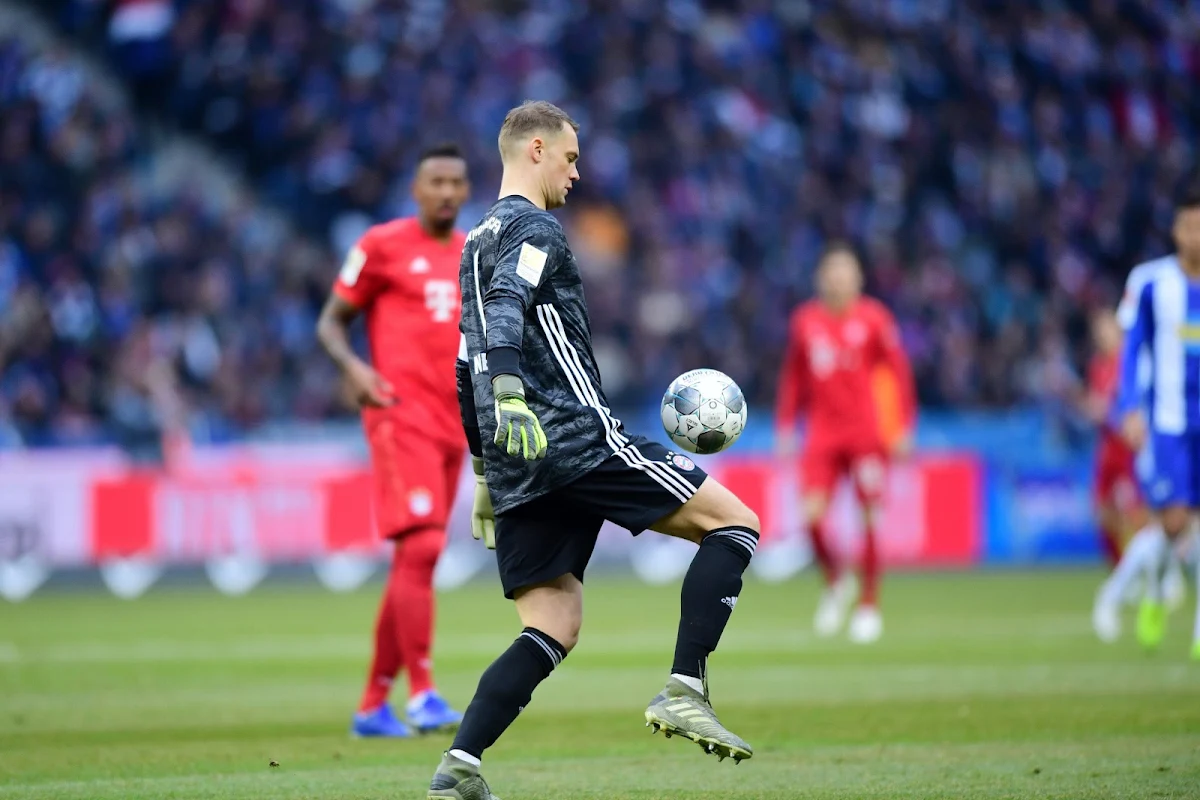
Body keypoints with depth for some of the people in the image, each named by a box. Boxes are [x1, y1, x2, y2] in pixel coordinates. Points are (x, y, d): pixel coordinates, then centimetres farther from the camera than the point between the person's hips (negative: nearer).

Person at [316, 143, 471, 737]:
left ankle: (373, 705, 14)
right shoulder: (382, 245, 0)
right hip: (401, 415, -6)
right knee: (421, 548, -19)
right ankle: (422, 696, -19)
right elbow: (331, 321, 3)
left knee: (413, 564, 8)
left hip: (453, 422, 6)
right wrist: (353, 367, -16)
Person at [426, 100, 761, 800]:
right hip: (576, 438, -9)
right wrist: (510, 395, -40)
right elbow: (504, 312, -24)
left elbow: (470, 369, 28)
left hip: (516, 466, 9)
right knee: (734, 522, -1)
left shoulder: (478, 243, 25)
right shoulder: (535, 229, -4)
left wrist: (486, 470, 32)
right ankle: (685, 694, -13)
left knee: (554, 631, 7)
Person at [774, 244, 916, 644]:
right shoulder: (805, 322, 7)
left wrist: (904, 429, -5)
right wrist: (785, 429, 10)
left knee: (869, 518, -6)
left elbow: (899, 373, 0)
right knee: (812, 514, -12)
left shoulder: (873, 319, -2)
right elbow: (793, 379, 14)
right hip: (823, 434, 2)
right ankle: (836, 583, 15)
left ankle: (869, 605, 6)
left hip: (867, 430, -2)